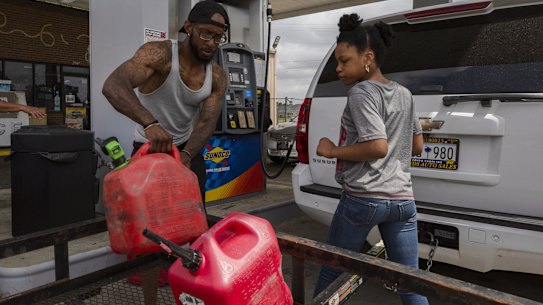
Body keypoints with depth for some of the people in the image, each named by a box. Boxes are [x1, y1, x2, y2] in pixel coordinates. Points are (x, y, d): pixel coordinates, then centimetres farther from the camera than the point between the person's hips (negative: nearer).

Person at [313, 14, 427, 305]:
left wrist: (334, 151, -8)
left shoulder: (361, 92, -9)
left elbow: (377, 147, -19)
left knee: (330, 271, 14)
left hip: (363, 199, -6)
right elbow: (417, 146, 19)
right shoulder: (404, 94, 14)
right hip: (402, 200, 7)